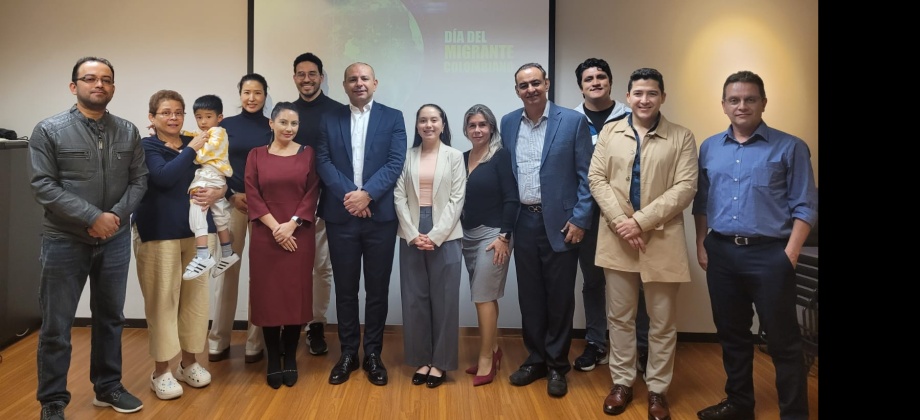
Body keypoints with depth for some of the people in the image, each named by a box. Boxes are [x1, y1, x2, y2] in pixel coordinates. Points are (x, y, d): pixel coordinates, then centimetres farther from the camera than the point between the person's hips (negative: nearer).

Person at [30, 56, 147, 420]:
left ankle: (108, 386, 30)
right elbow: (43, 186, -11)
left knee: (110, 318, 14)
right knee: (56, 326, 5)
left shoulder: (128, 132, 5)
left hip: (115, 240, 3)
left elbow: (139, 179, 2)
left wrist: (116, 215, -14)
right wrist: (92, 217, -18)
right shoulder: (49, 130, -5)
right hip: (64, 241, -3)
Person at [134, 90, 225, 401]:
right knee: (162, 299, 0)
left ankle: (190, 362, 23)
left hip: (199, 230, 4)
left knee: (196, 296, 8)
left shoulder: (197, 144, 11)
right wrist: (192, 149, -15)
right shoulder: (146, 147, 0)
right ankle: (161, 371, 13)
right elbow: (163, 177, -19)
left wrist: (217, 193, -13)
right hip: (159, 233, -4)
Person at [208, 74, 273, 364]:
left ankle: (255, 341, 11)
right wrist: (233, 194, -7)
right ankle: (219, 339, 15)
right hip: (232, 202, 1)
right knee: (226, 270, 2)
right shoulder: (226, 126, 7)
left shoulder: (273, 127, 6)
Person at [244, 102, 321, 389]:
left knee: (296, 294, 3)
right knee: (268, 295, 3)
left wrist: (292, 224, -14)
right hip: (265, 235, 1)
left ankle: (290, 359, 16)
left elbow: (312, 193, -2)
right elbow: (252, 196, -1)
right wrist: (275, 227, -12)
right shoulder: (256, 155, 7)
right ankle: (273, 361, 15)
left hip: (299, 235, 0)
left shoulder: (308, 154, 5)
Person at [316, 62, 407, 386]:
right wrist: (349, 195, -14)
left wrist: (366, 194, -17)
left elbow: (395, 163, -5)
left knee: (377, 289, 7)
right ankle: (347, 353, 22)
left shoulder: (393, 117, 5)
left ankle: (373, 354, 20)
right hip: (340, 216, 1)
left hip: (380, 215, -1)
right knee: (345, 289, 9)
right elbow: (323, 162, 0)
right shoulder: (330, 119, 9)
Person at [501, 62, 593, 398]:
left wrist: (580, 219, -11)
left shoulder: (573, 121, -5)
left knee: (559, 298, 6)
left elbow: (586, 176, -5)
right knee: (529, 296, 12)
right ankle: (535, 359, 28)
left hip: (560, 222, -3)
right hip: (524, 223, 4)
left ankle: (557, 366, 22)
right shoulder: (508, 123, 7)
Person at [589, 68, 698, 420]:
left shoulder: (682, 138, 0)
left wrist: (642, 220, -17)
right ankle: (622, 382, 26)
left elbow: (685, 188, -8)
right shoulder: (609, 133, 7)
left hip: (662, 239, -1)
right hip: (617, 238, 2)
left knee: (662, 321, 8)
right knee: (620, 317, 11)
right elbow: (596, 179, 1)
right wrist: (620, 221, -13)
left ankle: (657, 389, 23)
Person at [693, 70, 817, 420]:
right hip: (721, 253, 4)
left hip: (769, 254, -4)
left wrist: (789, 255, -11)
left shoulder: (790, 148, -3)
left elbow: (805, 206, -5)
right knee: (731, 334, 15)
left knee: (783, 340, 4)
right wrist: (701, 245, 7)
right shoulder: (709, 148, 9)